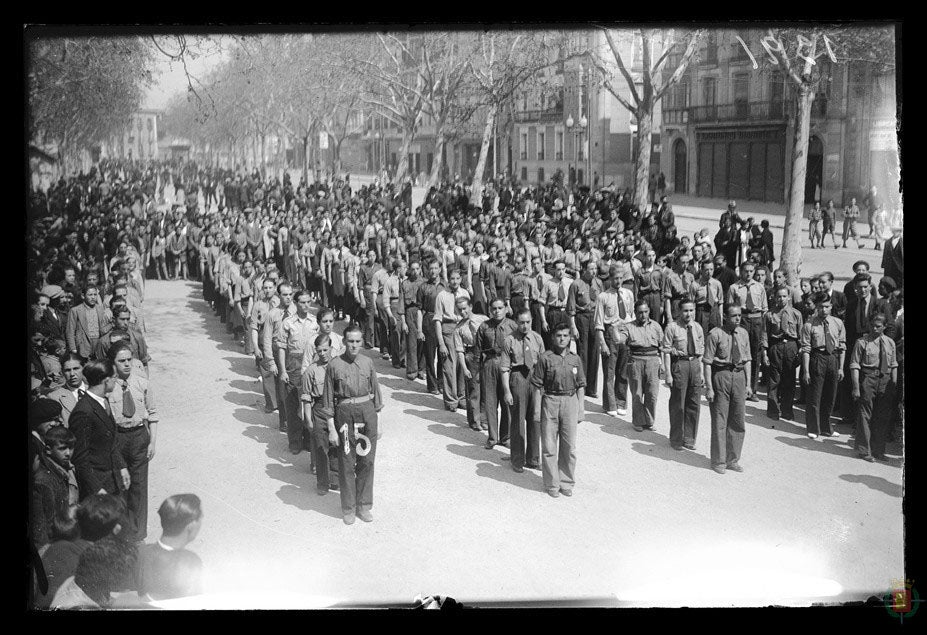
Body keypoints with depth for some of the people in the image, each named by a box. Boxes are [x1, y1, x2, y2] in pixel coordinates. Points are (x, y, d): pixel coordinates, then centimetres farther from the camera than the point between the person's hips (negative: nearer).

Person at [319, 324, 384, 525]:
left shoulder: (367, 363, 2)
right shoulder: (334, 365, -6)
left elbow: (375, 392, 10)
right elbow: (328, 400, -3)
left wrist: (378, 423, 10)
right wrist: (331, 429, -5)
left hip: (367, 414, 3)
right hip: (345, 415, -3)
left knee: (367, 461, 8)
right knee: (346, 463, 4)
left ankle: (363, 506, 22)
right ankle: (348, 509, 17)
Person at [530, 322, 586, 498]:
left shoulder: (575, 359, 6)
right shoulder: (545, 358, -3)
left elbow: (580, 386, 11)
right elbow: (537, 385, 0)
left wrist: (581, 410, 9)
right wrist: (537, 408, -1)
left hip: (570, 401, 2)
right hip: (550, 401, -2)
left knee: (569, 446, 6)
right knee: (549, 446, 2)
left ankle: (567, 482, 18)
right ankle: (552, 484, 11)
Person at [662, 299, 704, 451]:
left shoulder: (698, 328, 7)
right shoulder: (672, 327, -8)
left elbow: (701, 351, 13)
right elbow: (666, 351, -8)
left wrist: (701, 371, 8)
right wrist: (668, 374, -12)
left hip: (695, 364, 5)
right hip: (679, 364, -5)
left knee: (694, 404, 9)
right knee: (677, 404, 3)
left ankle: (689, 439, 22)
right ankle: (676, 440, 17)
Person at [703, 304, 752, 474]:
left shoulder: (743, 334, 6)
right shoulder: (715, 335, -11)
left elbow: (747, 360, 13)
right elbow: (707, 362, -10)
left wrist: (748, 382, 9)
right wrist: (709, 387, -13)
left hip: (739, 376, 5)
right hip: (720, 375, -5)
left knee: (738, 420, 10)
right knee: (719, 421, 2)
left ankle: (733, 460, 23)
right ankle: (718, 461, 14)